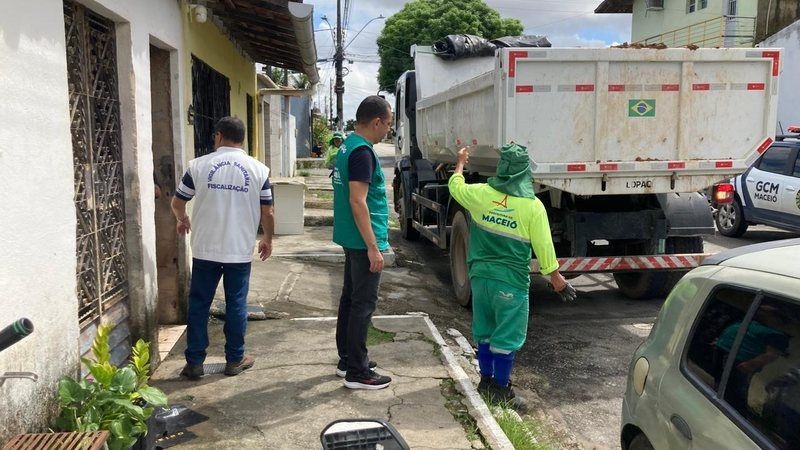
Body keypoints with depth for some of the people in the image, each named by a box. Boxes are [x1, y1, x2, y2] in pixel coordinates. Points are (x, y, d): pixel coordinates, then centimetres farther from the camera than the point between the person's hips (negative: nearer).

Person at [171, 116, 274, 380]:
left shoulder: (199, 165, -3)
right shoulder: (258, 169, -2)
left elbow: (177, 203, 6)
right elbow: (267, 213, 0)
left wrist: (183, 220, 28)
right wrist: (268, 240, 17)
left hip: (205, 250, 0)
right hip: (240, 251, 0)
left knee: (199, 305, 10)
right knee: (236, 304, 11)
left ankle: (194, 362, 15)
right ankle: (235, 359, 20)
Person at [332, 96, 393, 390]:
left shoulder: (347, 146, 12)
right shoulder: (362, 151, -18)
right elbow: (358, 202, -24)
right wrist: (373, 248, -23)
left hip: (351, 239, 10)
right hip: (364, 241, -10)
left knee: (350, 298, 16)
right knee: (363, 304, -4)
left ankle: (347, 359, 27)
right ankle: (357, 373, 3)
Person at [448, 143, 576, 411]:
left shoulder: (481, 194, -4)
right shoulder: (532, 206, -13)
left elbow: (455, 186, 17)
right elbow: (543, 246, -8)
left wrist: (460, 163, 35)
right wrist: (556, 277, 5)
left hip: (481, 276, 5)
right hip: (511, 282, -4)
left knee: (484, 332, 18)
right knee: (507, 337, 6)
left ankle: (486, 380, 32)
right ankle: (501, 390, 14)